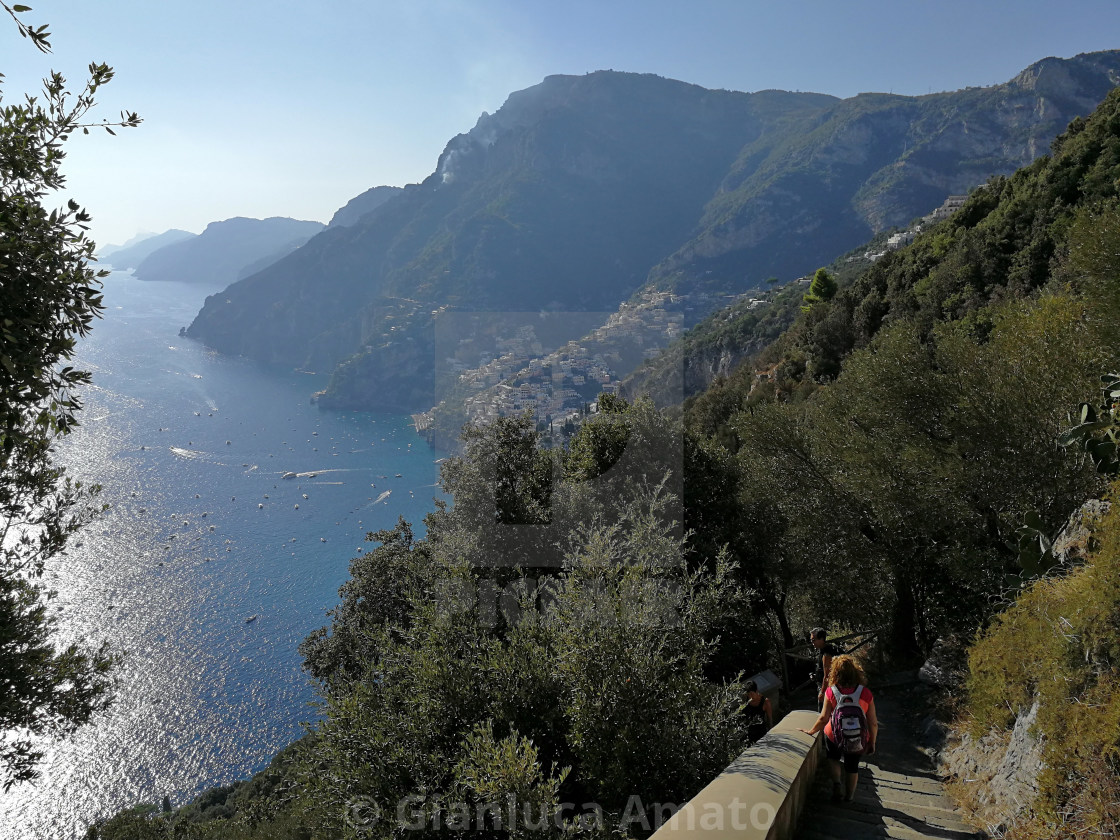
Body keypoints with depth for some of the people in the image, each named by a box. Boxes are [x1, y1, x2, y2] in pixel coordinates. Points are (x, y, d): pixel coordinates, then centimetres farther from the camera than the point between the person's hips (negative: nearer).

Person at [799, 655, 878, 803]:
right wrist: (872, 743, 6)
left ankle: (836, 784, 13)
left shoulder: (831, 692, -18)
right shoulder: (866, 693, -15)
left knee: (833, 758, 30)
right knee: (852, 767, 25)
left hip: (834, 736, -1)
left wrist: (811, 731, 2)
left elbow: (824, 718, -14)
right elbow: (873, 723, -9)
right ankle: (849, 797, 39)